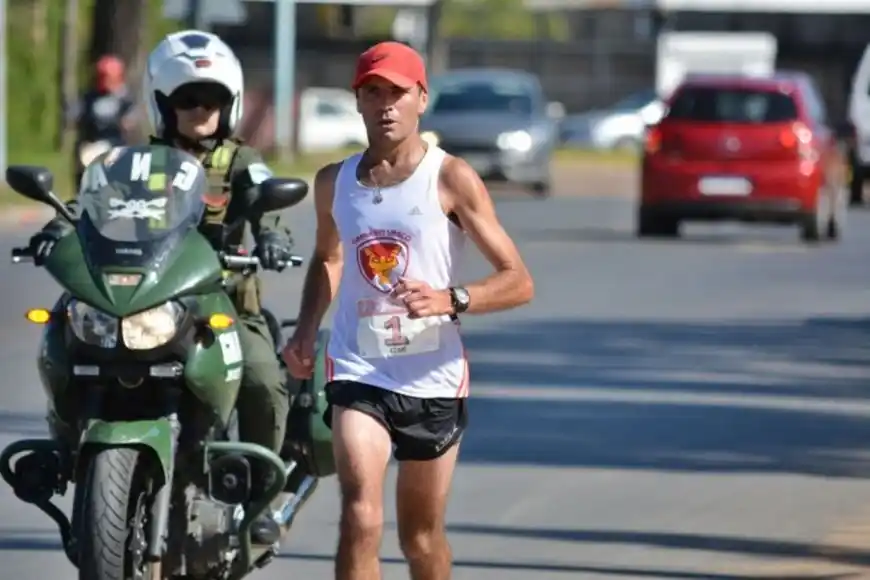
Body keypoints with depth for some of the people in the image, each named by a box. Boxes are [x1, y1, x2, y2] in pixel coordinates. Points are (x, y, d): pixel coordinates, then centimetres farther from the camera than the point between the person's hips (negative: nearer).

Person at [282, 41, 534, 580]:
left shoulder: (451, 179, -5)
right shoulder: (335, 182, 7)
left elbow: (519, 282, -8)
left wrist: (450, 300, -25)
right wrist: (307, 329, 11)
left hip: (432, 376, -1)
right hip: (358, 372, 1)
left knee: (422, 535, 13)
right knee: (361, 519, -20)